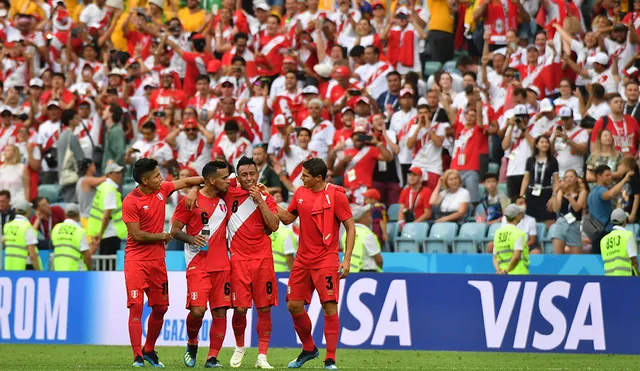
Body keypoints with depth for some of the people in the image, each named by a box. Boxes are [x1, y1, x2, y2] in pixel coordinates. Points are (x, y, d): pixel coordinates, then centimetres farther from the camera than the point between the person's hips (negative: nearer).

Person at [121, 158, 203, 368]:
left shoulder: (161, 189, 3)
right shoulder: (130, 201, -15)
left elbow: (185, 182, 18)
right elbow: (137, 235, -16)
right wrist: (161, 236, -5)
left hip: (157, 259, 6)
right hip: (136, 260, -6)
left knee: (160, 308, 10)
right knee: (136, 307, -12)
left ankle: (149, 350, 27)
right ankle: (138, 357, -12)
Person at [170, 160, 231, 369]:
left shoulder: (224, 200, 10)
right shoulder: (190, 201, -5)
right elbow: (174, 230, -1)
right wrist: (191, 238, -20)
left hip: (222, 265, 5)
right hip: (198, 264, -5)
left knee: (220, 311, -1)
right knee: (198, 310, -15)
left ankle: (212, 357, 4)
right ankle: (192, 344, 13)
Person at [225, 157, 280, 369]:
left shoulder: (266, 199, 7)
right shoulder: (230, 194, 5)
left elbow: (274, 226, -6)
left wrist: (260, 201, -9)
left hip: (262, 259, 1)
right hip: (238, 259, -1)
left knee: (264, 308, -1)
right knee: (240, 309, -5)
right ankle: (239, 347, 20)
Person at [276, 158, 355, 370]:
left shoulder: (335, 195, -11)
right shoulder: (300, 193, 7)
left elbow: (350, 227, -9)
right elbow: (287, 218, 21)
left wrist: (347, 259, -15)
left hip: (326, 260, -6)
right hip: (303, 260, 6)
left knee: (330, 307, -10)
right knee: (294, 306, 6)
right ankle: (309, 350, 26)